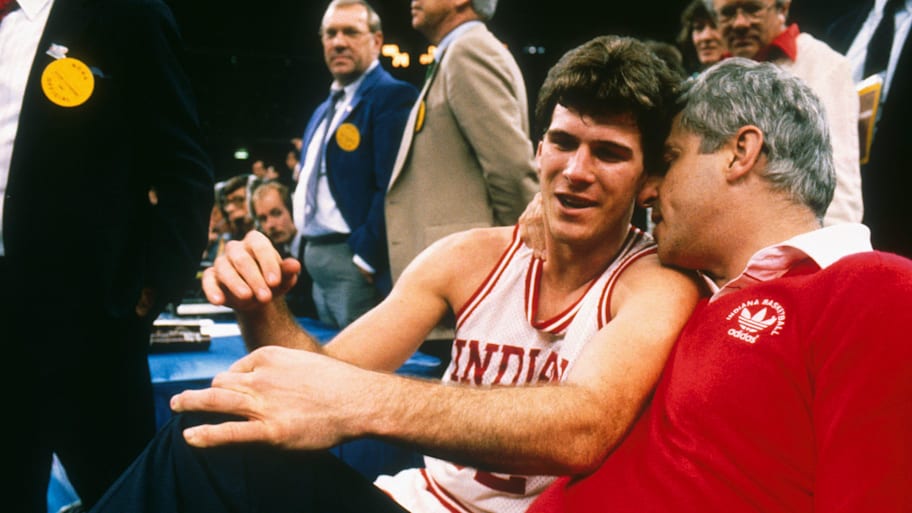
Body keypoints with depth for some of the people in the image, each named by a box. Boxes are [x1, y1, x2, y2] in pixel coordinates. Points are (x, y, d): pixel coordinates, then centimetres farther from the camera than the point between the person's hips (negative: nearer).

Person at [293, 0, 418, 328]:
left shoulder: (392, 96, -11)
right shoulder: (324, 111, 19)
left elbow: (393, 187, -20)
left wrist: (366, 258, -20)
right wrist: (308, 250, 16)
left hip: (355, 264, -9)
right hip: (316, 260, 9)